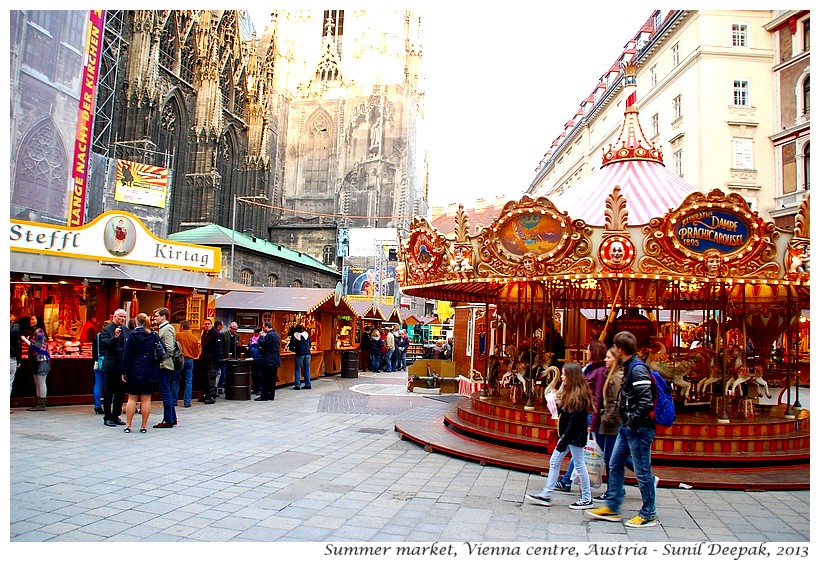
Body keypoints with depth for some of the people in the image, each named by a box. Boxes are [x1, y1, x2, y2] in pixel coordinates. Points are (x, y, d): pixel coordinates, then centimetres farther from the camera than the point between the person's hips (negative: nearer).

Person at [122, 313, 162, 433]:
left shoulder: (132, 335, -6)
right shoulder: (154, 336, 0)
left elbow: (126, 355, -6)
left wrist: (124, 372, -1)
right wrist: (156, 363, 14)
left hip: (135, 372, -1)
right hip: (150, 373, 1)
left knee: (132, 398, 8)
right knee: (146, 399, 4)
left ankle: (128, 425, 11)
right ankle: (144, 426, 7)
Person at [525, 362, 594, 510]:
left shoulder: (579, 395, -18)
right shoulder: (569, 393, 11)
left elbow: (574, 422, -22)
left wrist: (563, 442, -22)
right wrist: (557, 405, -5)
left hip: (575, 436, -10)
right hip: (567, 434, 10)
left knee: (579, 465, 2)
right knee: (554, 462, 10)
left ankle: (587, 499, 16)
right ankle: (546, 495, 15)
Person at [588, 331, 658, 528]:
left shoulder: (638, 368, -18)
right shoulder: (629, 367, 12)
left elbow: (646, 401, -26)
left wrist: (634, 421, -19)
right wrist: (626, 422, 15)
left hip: (639, 429, -10)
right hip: (627, 427, 10)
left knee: (642, 471, 1)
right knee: (615, 465, 13)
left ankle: (649, 515, 14)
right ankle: (612, 508, 22)